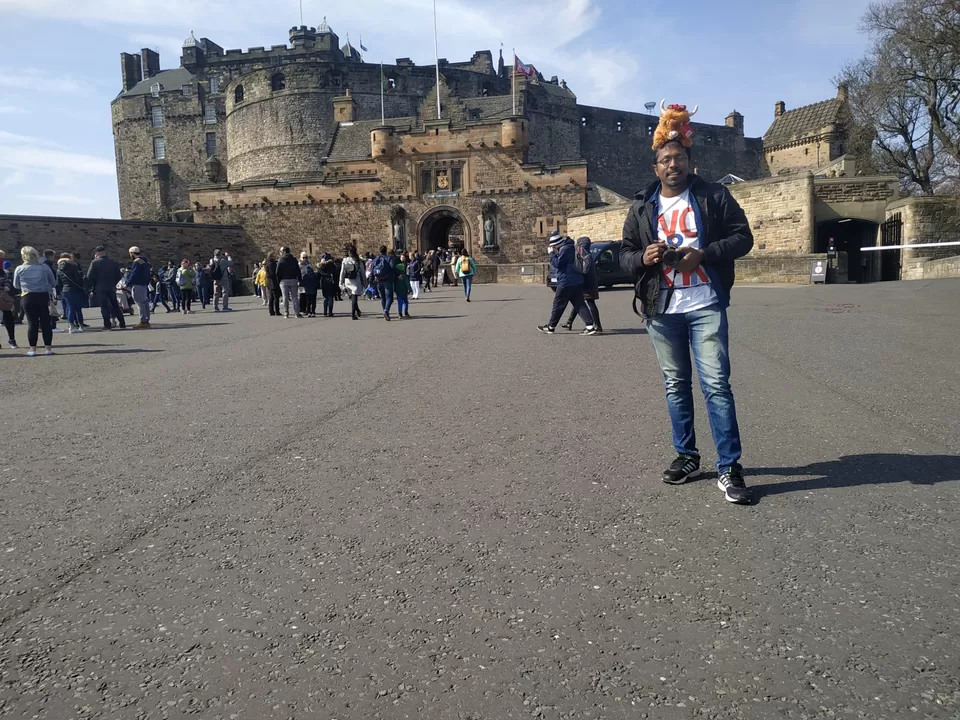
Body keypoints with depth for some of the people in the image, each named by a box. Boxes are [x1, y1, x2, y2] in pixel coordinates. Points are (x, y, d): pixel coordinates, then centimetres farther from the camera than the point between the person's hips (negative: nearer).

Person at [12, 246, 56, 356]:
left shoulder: (19, 269, -3)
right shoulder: (45, 267, -3)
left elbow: (16, 285, 8)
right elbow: (53, 283, 3)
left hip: (28, 298, 0)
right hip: (44, 297, 0)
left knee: (32, 323, 4)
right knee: (45, 322, 5)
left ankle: (32, 349, 6)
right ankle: (48, 348, 7)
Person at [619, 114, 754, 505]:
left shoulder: (713, 195, 2)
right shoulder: (642, 207, 10)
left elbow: (742, 237, 0)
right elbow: (625, 253, 12)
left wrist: (703, 254, -16)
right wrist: (642, 257, -12)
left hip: (706, 307, -3)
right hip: (661, 311, 3)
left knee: (716, 384, -6)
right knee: (675, 385, 11)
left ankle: (729, 468, 2)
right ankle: (687, 456, 25)